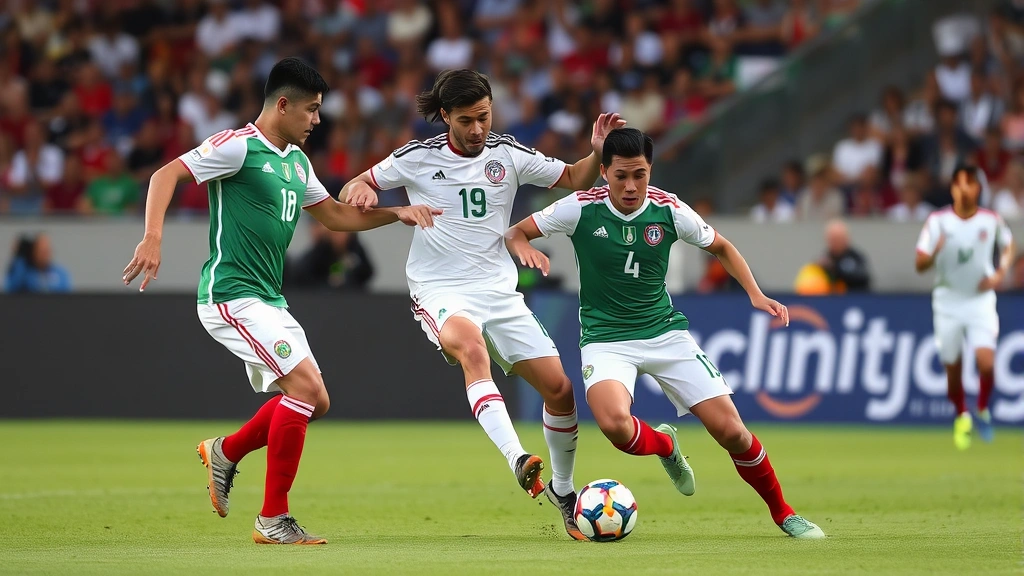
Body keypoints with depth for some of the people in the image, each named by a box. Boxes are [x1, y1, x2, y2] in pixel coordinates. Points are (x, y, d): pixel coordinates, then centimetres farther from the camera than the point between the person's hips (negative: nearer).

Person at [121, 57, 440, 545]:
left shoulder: (297, 161, 16)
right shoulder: (239, 146, -11)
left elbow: (336, 215, 27)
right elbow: (167, 175, -15)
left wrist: (397, 213, 15)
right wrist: (153, 238, -28)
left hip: (268, 300, 9)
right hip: (231, 295, -9)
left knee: (314, 402, 7)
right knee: (305, 383, -19)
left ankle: (225, 452, 28)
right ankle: (273, 519, -12)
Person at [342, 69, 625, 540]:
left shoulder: (507, 154, 4)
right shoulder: (419, 157, -3)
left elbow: (574, 179, 14)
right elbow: (354, 192, 6)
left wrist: (598, 152, -6)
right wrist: (358, 189, -18)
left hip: (498, 290, 4)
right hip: (441, 293, -4)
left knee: (560, 387, -4)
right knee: (472, 347, -38)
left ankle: (562, 488, 21)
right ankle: (518, 461, -51)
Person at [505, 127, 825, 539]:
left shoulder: (670, 210, -7)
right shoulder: (581, 208, -12)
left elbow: (720, 247, 11)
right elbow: (515, 232, -2)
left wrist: (755, 295, -2)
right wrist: (522, 247, -27)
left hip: (665, 332, 2)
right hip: (605, 339, -2)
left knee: (729, 429, -8)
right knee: (614, 424, -32)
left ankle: (783, 514, 16)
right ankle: (664, 445, 6)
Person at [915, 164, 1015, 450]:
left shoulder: (992, 220, -3)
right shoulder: (937, 221, -6)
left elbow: (1008, 245, 17)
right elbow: (919, 265, -8)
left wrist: (1000, 273, 0)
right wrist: (934, 253, -30)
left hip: (980, 299, -1)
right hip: (948, 300, 1)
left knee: (986, 362, -19)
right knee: (952, 369, 4)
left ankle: (983, 410, 9)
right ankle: (961, 417, 31)